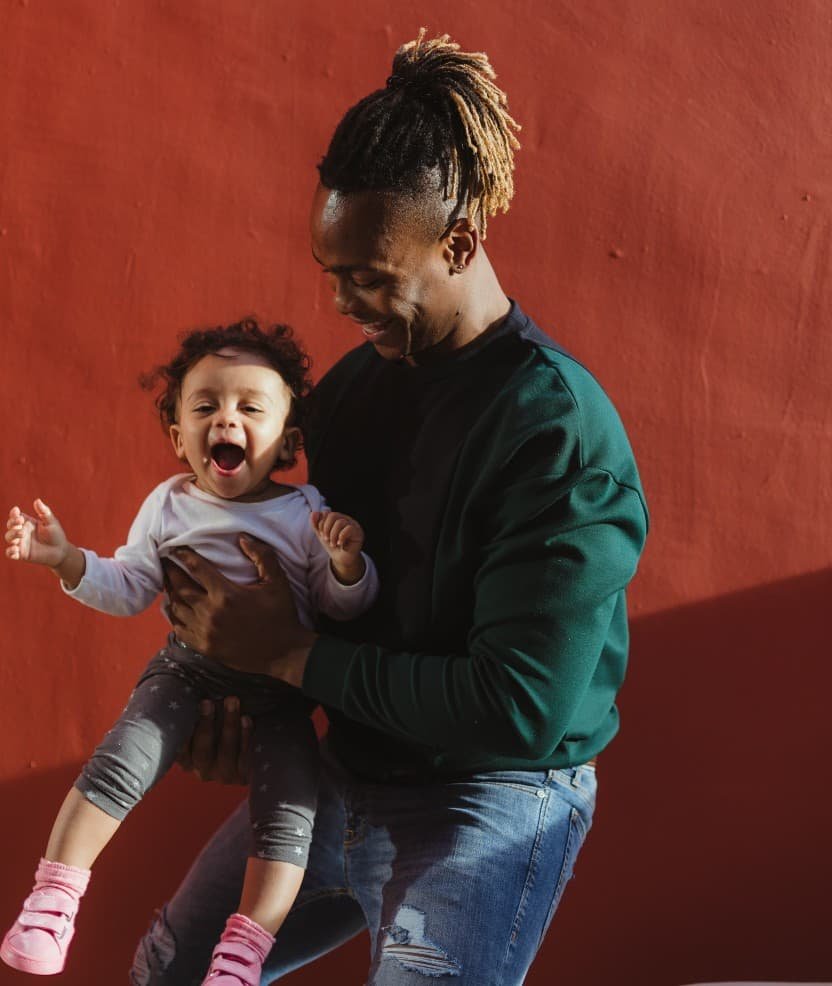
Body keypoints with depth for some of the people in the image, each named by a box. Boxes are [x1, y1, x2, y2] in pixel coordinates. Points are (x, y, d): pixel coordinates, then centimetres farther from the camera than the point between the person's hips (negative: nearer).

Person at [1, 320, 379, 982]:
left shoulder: (309, 515, -6)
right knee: (118, 764, -20)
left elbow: (345, 608, -2)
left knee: (288, 815, -13)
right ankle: (53, 898, -8)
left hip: (278, 685, -1)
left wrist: (347, 561, -24)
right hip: (188, 668, 1)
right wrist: (67, 560, -9)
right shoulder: (170, 506, 0)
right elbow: (127, 590, 7)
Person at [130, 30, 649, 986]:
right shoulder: (353, 383, 2)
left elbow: (520, 710, -27)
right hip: (341, 774, 8)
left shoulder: (561, 428, -22)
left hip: (490, 808, -8)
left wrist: (290, 654, -20)